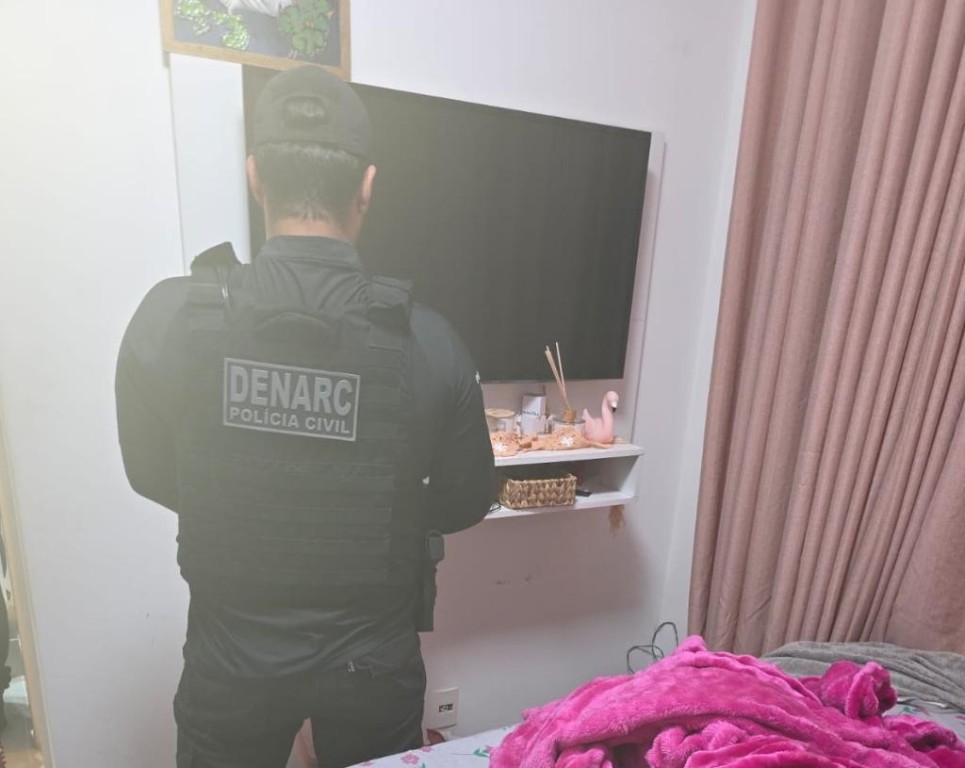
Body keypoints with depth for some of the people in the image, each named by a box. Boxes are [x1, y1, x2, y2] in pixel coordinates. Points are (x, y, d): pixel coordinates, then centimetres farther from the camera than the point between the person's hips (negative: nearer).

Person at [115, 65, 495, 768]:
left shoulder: (169, 316, -18)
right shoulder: (427, 340, -22)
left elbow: (151, 477, -3)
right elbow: (466, 503, -9)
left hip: (229, 657, 1)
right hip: (374, 658, 0)